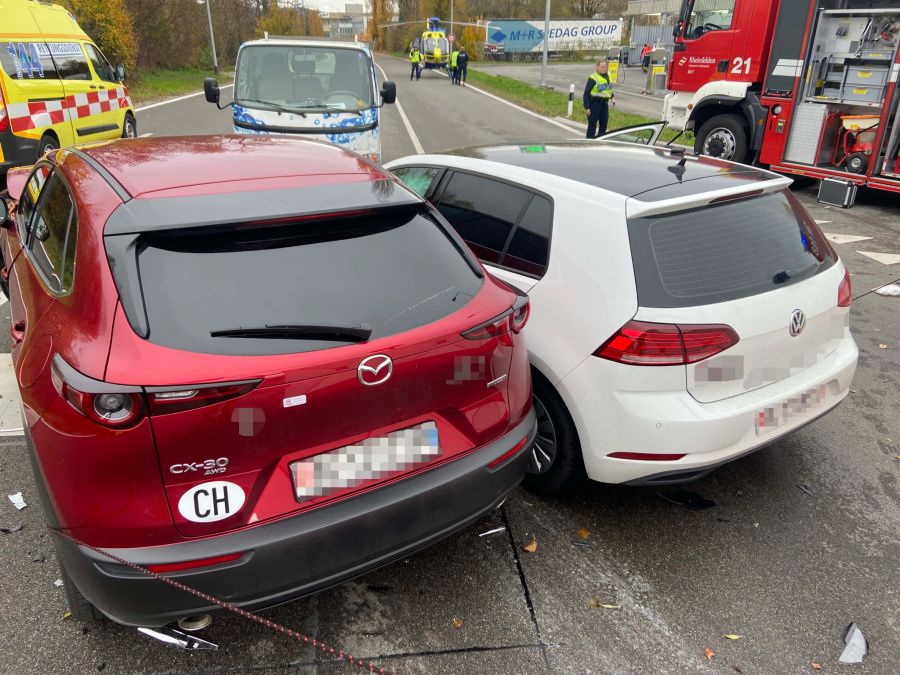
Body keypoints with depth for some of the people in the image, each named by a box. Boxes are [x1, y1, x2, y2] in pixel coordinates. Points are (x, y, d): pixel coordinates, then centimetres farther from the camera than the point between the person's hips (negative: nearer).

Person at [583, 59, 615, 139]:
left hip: (604, 103, 8)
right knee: (592, 124, -3)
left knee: (604, 123, 15)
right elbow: (586, 93, -16)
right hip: (594, 103, -8)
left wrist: (611, 98, 11)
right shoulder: (593, 78, -15)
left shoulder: (607, 77, 8)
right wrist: (586, 107, -19)